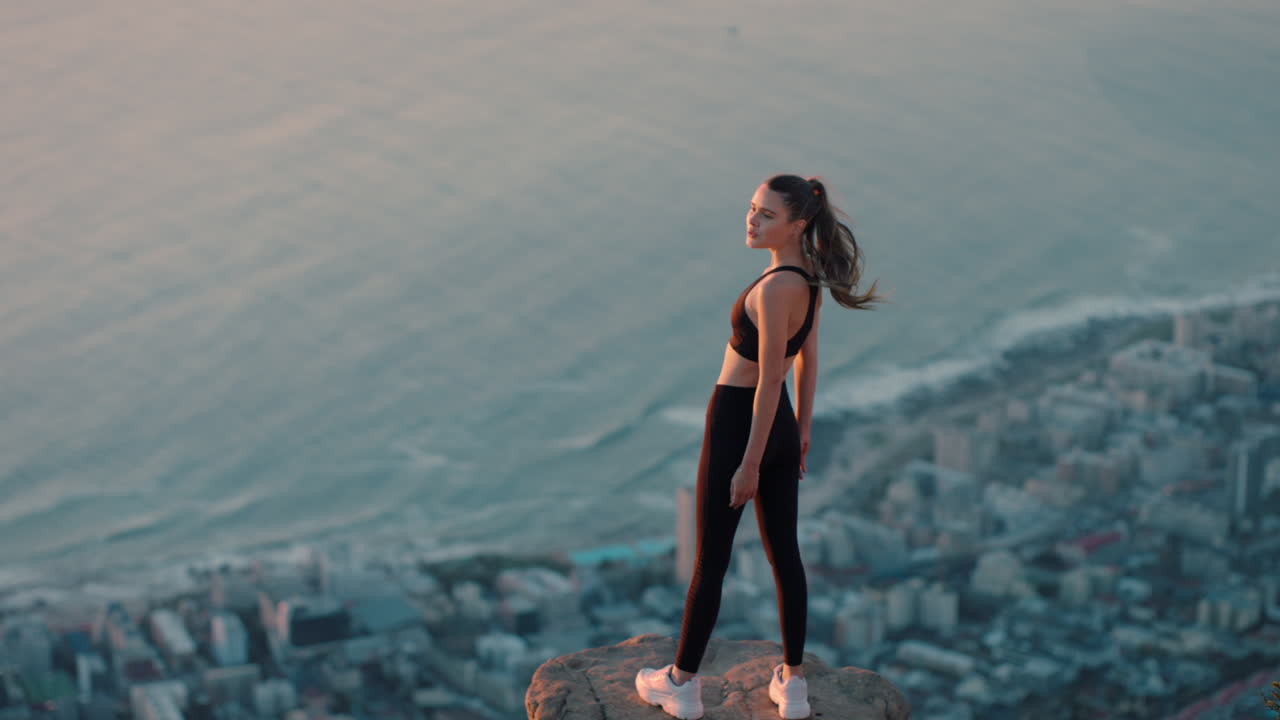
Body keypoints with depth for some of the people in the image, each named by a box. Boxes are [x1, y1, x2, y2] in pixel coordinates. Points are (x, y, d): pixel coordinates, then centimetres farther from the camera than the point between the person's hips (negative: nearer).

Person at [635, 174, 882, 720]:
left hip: (739, 424, -8)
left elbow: (770, 381, -23)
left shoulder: (775, 288, -25)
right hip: (781, 428, 8)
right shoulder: (809, 277, 1)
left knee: (710, 559, 6)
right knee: (784, 552, 13)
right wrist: (802, 430, 21)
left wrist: (749, 464, -18)